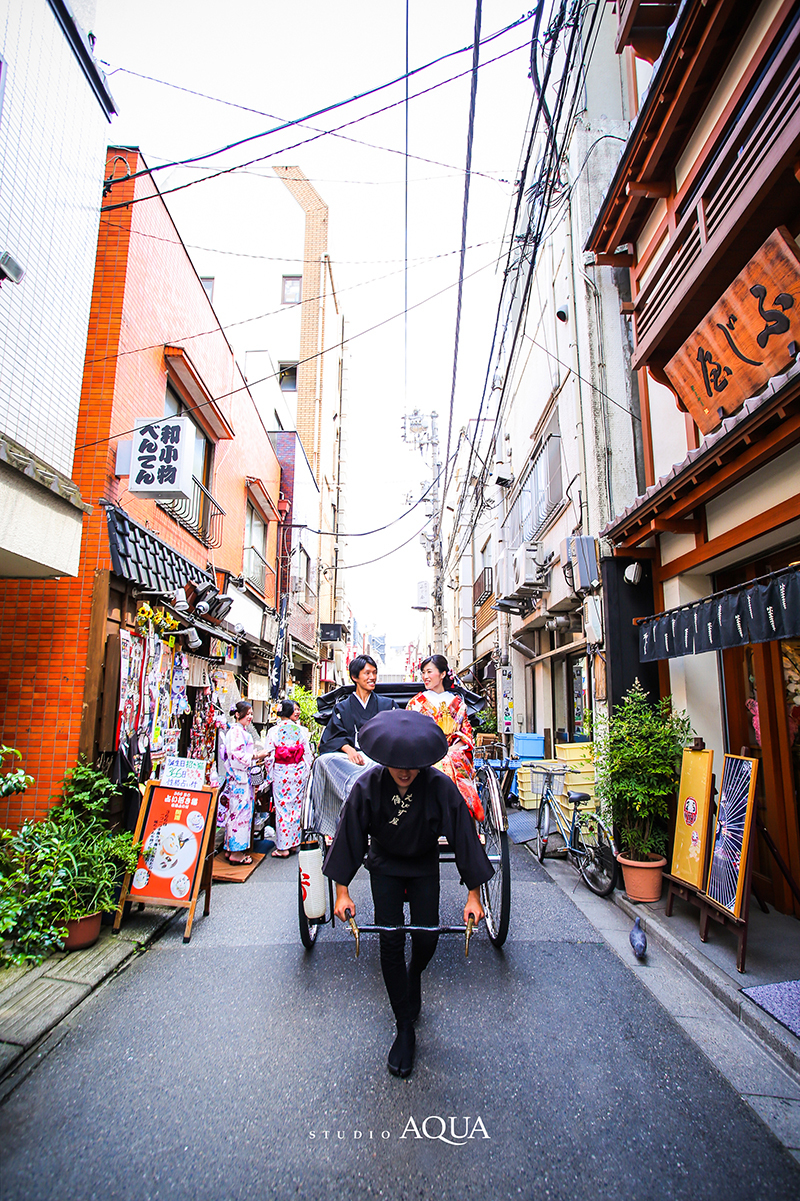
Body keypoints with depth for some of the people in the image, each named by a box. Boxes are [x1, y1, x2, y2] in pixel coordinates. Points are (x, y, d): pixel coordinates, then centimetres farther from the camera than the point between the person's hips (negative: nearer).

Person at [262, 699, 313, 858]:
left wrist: (270, 773, 10)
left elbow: (268, 755, -5)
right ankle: (294, 843, 21)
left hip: (280, 773, -1)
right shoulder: (301, 730, -4)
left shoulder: (273, 731, -6)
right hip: (298, 772, 1)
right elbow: (308, 754, -1)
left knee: (282, 807, 4)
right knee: (296, 806, 11)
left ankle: (283, 847, 8)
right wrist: (307, 772, 12)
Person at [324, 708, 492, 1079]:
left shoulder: (441, 787, -30)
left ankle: (414, 976, 36)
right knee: (390, 941, -5)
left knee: (426, 938, 0)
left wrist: (474, 894, -15)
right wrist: (342, 891, -10)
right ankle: (405, 1028, 13)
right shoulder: (367, 786, -28)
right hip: (384, 865, 0)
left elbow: (464, 837, -20)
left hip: (424, 865, 0)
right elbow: (349, 834, -15)